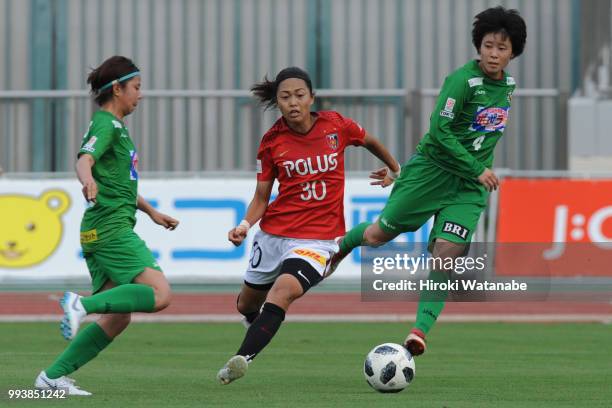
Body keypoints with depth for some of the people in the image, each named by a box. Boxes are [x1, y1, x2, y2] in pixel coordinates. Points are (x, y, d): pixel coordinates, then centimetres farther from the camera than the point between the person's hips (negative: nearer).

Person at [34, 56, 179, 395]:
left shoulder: (114, 126, 23)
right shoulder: (106, 125, -8)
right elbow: (84, 160, -28)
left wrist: (151, 211, 42)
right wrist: (87, 180, -50)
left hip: (102, 230, 10)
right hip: (111, 227, -10)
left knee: (118, 318, 6)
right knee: (159, 294, -20)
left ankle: (53, 376, 4)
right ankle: (83, 304, -26)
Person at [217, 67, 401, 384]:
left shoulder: (336, 126, -6)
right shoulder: (272, 142, -3)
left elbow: (370, 141, 16)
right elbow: (261, 195, 3)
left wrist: (394, 168, 32)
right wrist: (246, 224, -16)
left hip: (319, 237, -3)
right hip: (275, 233, 3)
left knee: (283, 290, -30)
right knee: (247, 304, 18)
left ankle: (243, 359, -37)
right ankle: (258, 328, 54)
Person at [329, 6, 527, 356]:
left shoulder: (508, 85, 7)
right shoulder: (463, 80, -15)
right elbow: (439, 130, -19)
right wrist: (477, 169, -19)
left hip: (470, 186, 4)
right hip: (432, 168, -4)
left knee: (446, 254, -13)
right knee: (378, 235, 5)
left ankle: (421, 329, -13)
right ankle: (343, 244, 39)